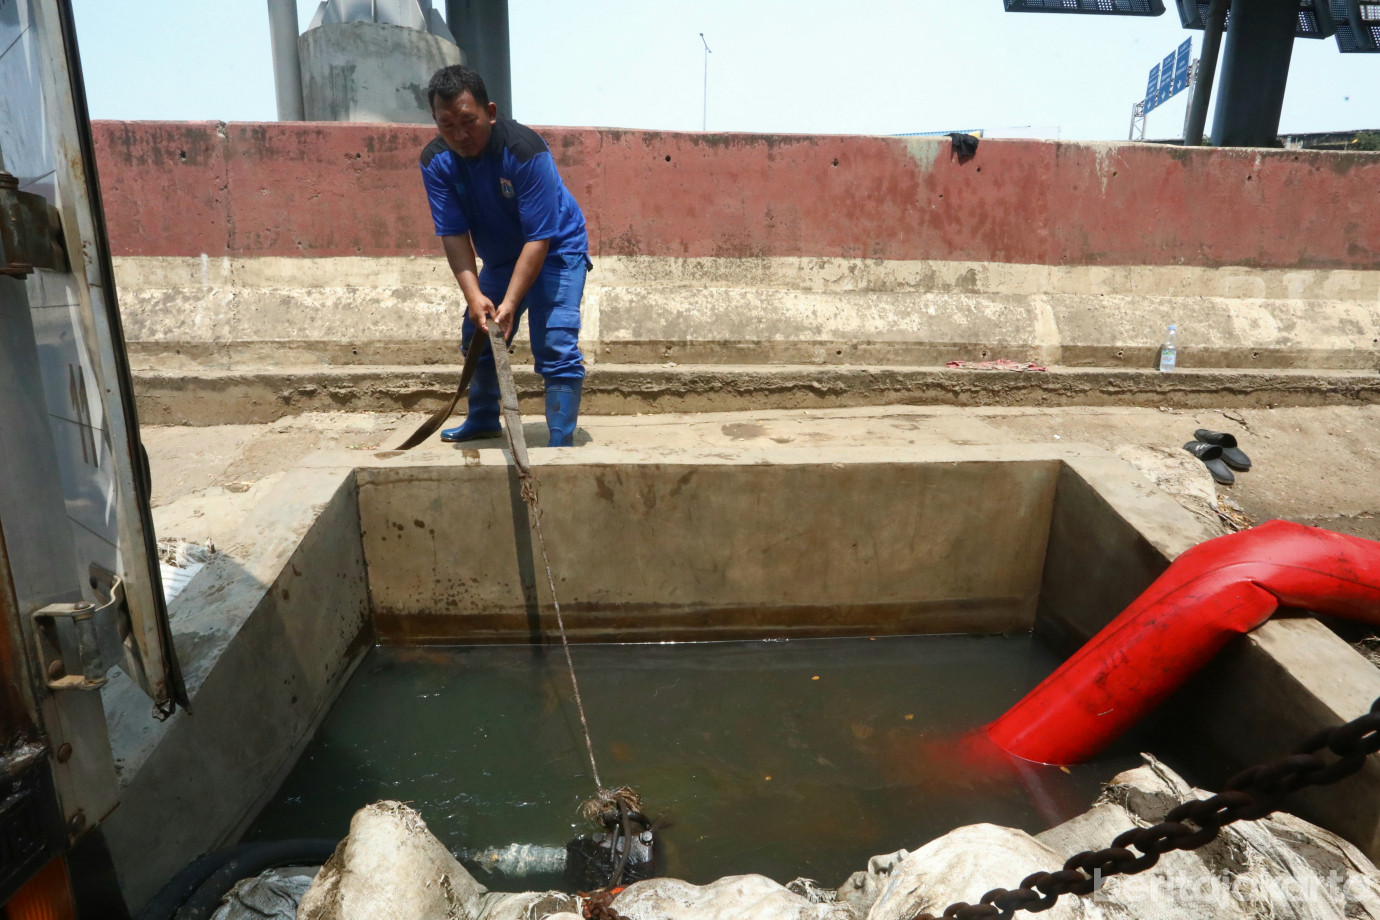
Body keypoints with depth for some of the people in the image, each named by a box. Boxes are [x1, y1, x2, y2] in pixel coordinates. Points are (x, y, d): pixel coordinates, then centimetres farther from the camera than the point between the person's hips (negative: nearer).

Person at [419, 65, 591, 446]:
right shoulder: (436, 162, -15)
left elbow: (539, 238, -33)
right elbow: (453, 234, -19)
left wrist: (510, 304, -38)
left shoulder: (525, 150, -31)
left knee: (556, 346, -20)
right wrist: (474, 295, -34)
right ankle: (483, 421, 36)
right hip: (499, 258, 6)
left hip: (556, 250, -6)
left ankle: (562, 442, -14)